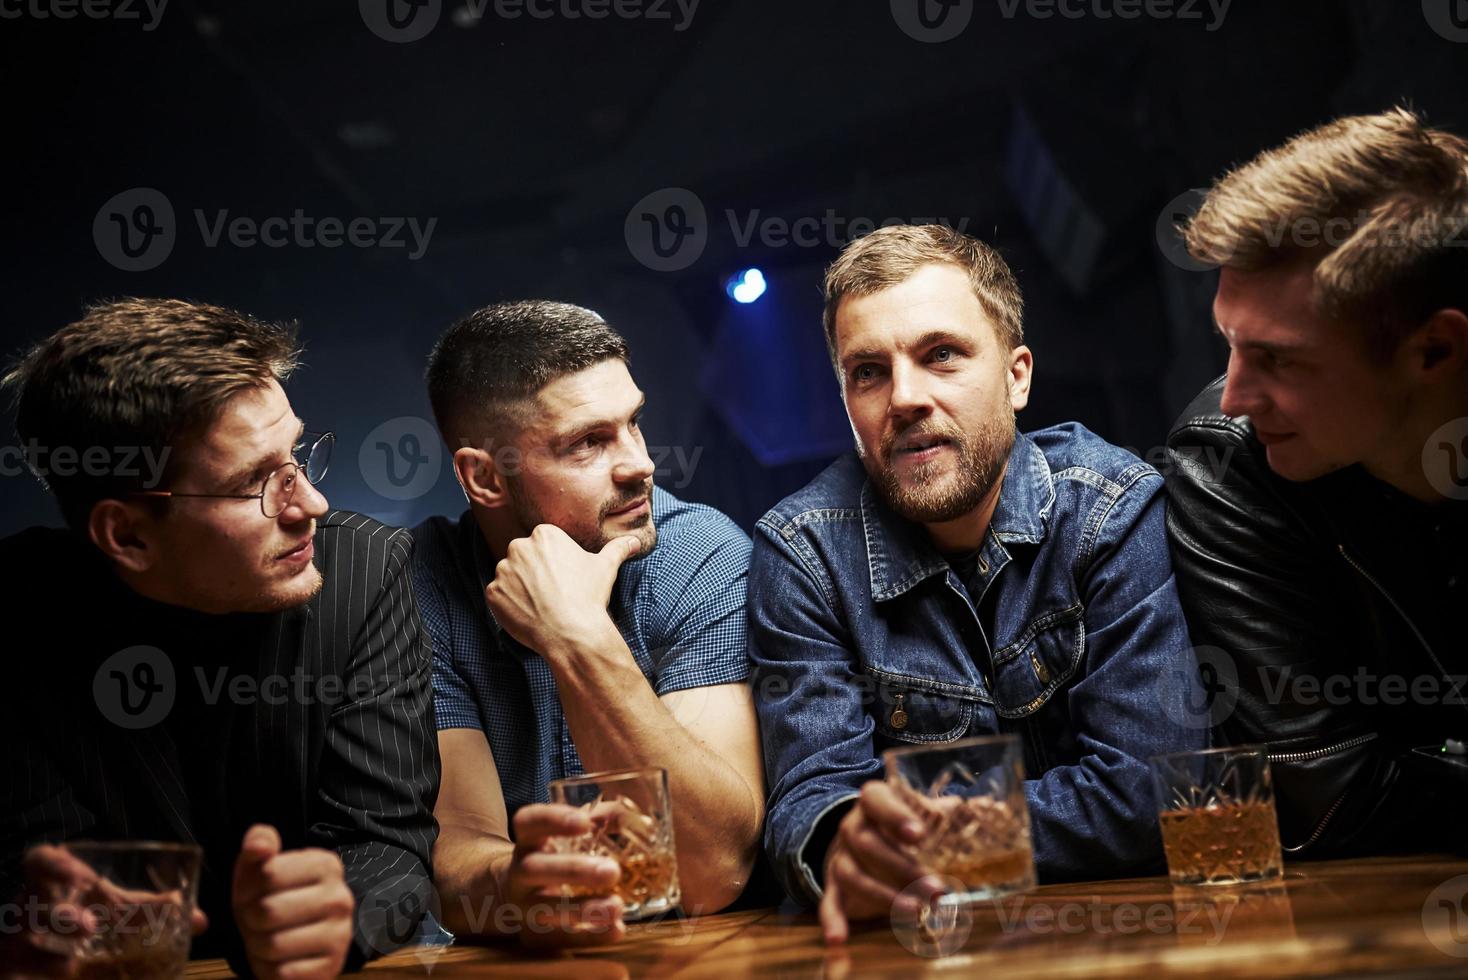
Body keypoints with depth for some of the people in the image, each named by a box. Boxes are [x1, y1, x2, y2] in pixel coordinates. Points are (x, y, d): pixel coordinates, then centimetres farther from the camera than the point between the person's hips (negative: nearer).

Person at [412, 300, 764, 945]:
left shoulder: (702, 557, -11)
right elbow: (457, 847, -14)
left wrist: (581, 640, -26)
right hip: (506, 957, 1)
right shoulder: (419, 590, -8)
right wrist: (513, 888, -35)